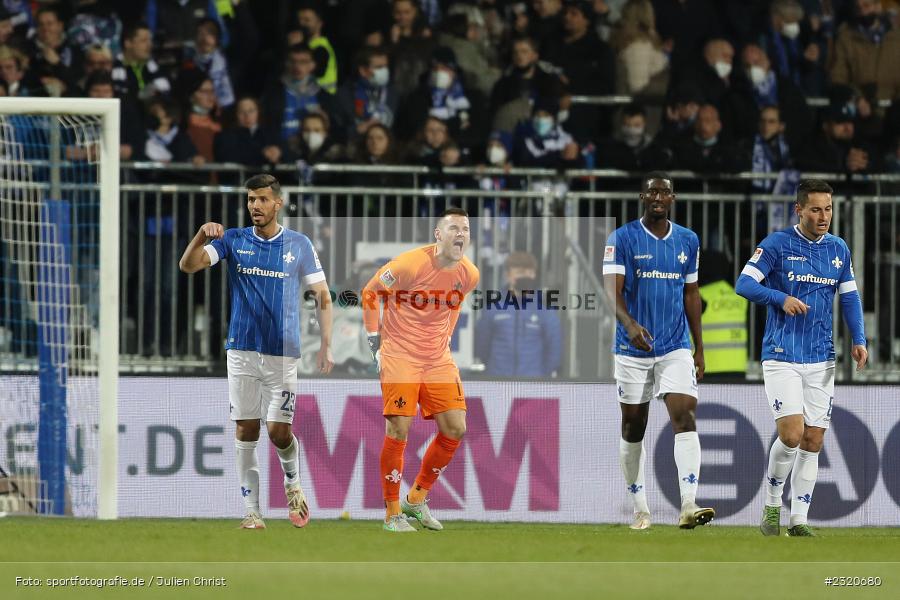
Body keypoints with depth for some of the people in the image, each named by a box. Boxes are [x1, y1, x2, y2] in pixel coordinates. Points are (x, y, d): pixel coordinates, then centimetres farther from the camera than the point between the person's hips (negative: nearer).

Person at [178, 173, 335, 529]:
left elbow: (322, 296, 6)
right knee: (245, 431, 0)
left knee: (279, 431, -6)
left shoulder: (299, 245, 2)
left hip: (283, 353, -1)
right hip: (242, 350, 1)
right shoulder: (233, 241, 4)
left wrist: (326, 345, -4)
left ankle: (292, 483, 25)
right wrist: (202, 235, -26)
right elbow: (188, 265, -7)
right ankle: (252, 511, 5)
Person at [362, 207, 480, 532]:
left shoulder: (469, 274, -2)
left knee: (455, 429, 1)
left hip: (438, 359, 6)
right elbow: (369, 294, -5)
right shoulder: (408, 265, -19)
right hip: (400, 356, -6)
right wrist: (376, 344, -3)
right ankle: (393, 513, 2)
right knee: (398, 431, -9)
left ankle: (416, 498, 19)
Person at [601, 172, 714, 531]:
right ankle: (640, 509, 17)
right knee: (633, 427, 5)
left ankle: (689, 506, -25)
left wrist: (699, 348, 15)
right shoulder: (622, 239, -5)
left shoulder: (688, 241, 9)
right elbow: (613, 290, -15)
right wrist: (630, 324, -34)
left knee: (685, 416, -15)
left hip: (676, 349, 2)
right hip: (633, 349, -2)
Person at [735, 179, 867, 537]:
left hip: (821, 360, 5)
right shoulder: (776, 245, -5)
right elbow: (744, 284, -10)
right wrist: (782, 299, -25)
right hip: (781, 357, -5)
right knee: (792, 435, -16)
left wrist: (859, 340, 0)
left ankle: (799, 521, 9)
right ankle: (772, 504, 6)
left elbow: (849, 297, 15)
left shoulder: (839, 249, 9)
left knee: (813, 441, 2)